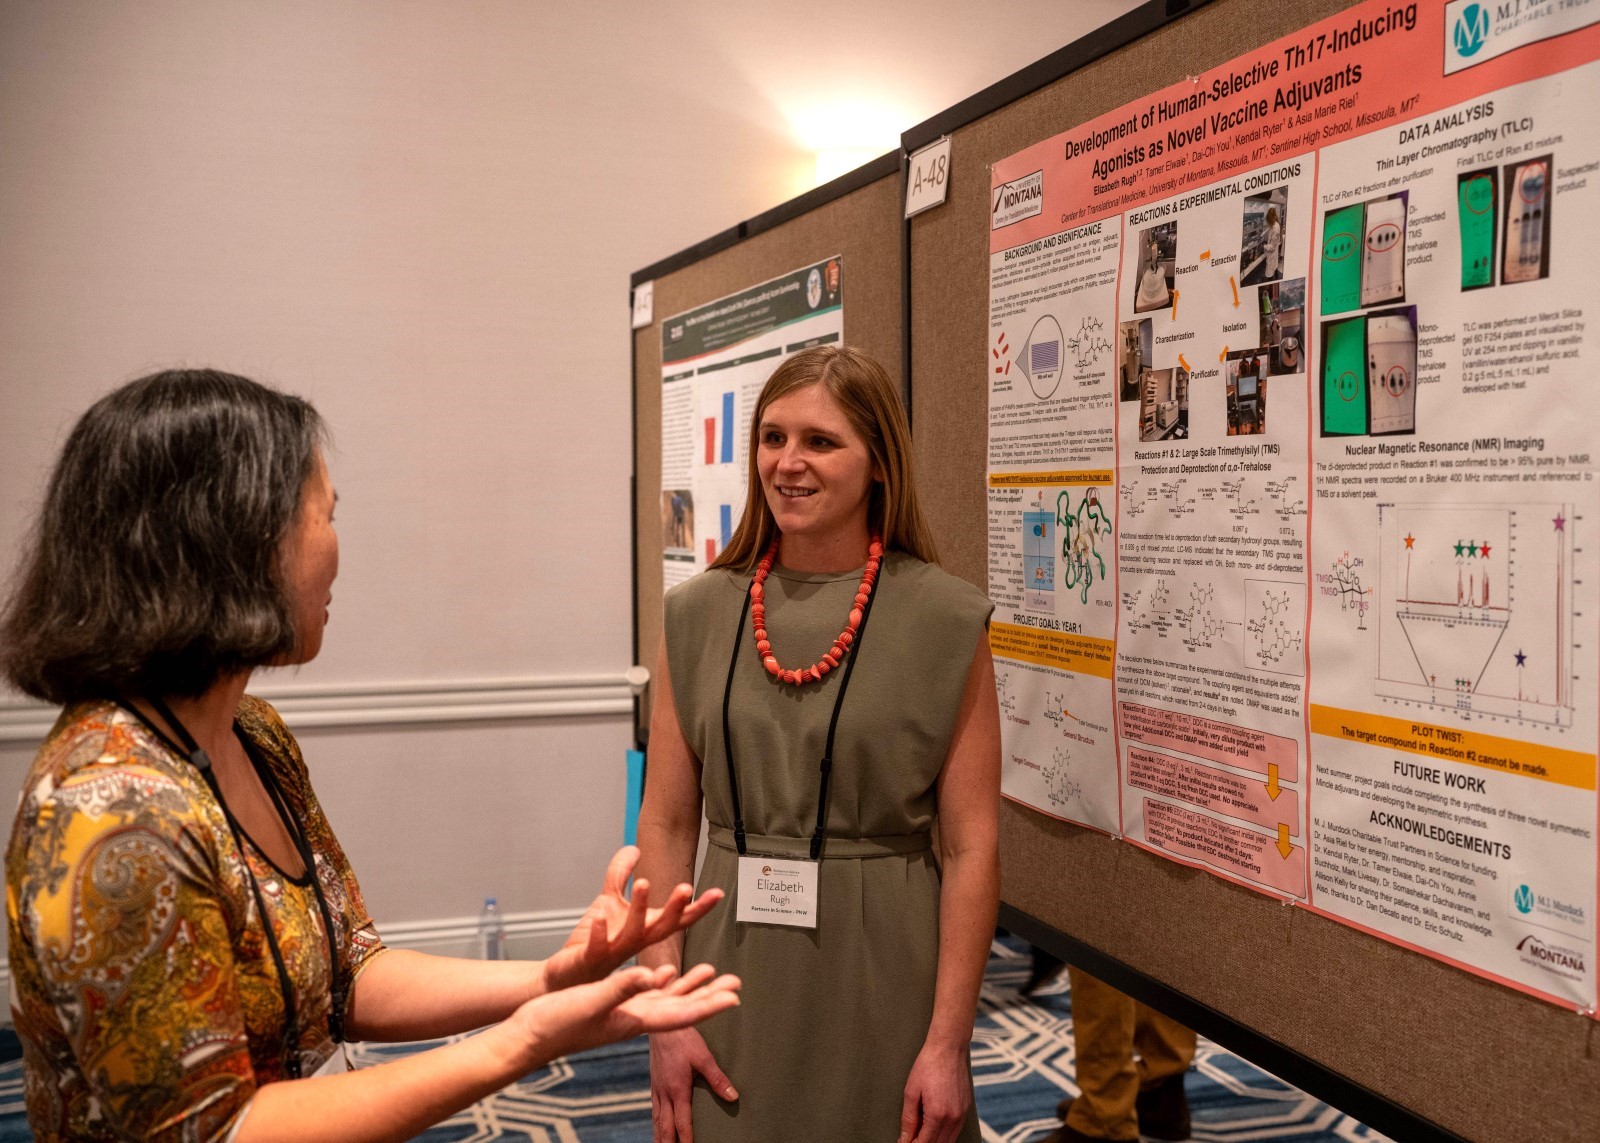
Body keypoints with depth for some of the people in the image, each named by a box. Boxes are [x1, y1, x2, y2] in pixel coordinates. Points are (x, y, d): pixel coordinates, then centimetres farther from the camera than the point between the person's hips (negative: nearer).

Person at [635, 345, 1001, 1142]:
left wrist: (948, 1042, -10)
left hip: (879, 975, -2)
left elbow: (970, 847, -7)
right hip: (731, 971, 3)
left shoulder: (946, 622, -7)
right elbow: (666, 823, 3)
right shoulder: (697, 616, 2)